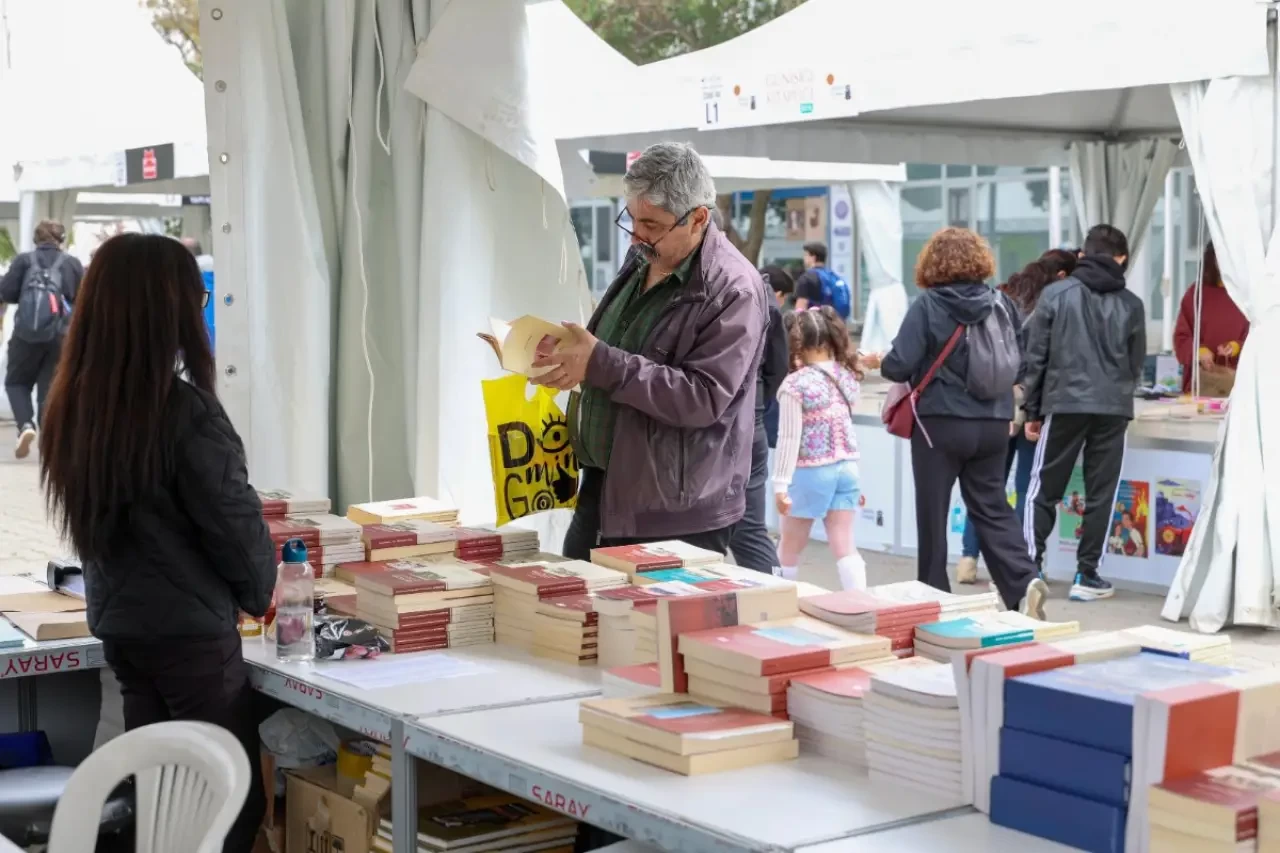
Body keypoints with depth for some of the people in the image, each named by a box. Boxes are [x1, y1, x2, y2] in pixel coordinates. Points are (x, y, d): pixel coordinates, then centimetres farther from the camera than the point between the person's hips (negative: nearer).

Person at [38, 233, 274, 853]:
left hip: (117, 624, 7)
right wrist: (259, 592, 5)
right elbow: (234, 523, -13)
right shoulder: (184, 411, -20)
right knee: (234, 801, 6)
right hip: (190, 630, -7)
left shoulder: (72, 404, 1)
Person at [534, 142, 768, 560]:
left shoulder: (733, 291, -16)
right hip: (601, 491, 8)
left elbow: (703, 398, -24)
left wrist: (599, 363, -26)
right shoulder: (641, 260, 10)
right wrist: (569, 354, 5)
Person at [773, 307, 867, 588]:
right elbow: (844, 427, 12)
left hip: (811, 471, -5)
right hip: (847, 467, 5)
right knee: (844, 545, 5)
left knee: (791, 544, 12)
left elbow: (789, 438, -14)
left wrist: (780, 484, -11)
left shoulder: (795, 384, -13)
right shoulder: (846, 376, 4)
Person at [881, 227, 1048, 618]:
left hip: (940, 423, -4)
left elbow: (899, 365, -16)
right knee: (992, 508, 13)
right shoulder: (1002, 303, 1)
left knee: (933, 513, 8)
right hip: (993, 423, 4)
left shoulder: (927, 305, -12)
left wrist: (884, 364, 5)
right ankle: (1023, 581, -5)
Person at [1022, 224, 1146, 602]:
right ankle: (1086, 575, 8)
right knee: (1100, 494, 7)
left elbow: (1036, 357, 1)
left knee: (1043, 490, 8)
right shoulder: (1131, 304, 7)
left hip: (1064, 404, -1)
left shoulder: (1054, 294, 2)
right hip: (1113, 409, 1)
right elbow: (1136, 364, 15)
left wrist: (1032, 411, 7)